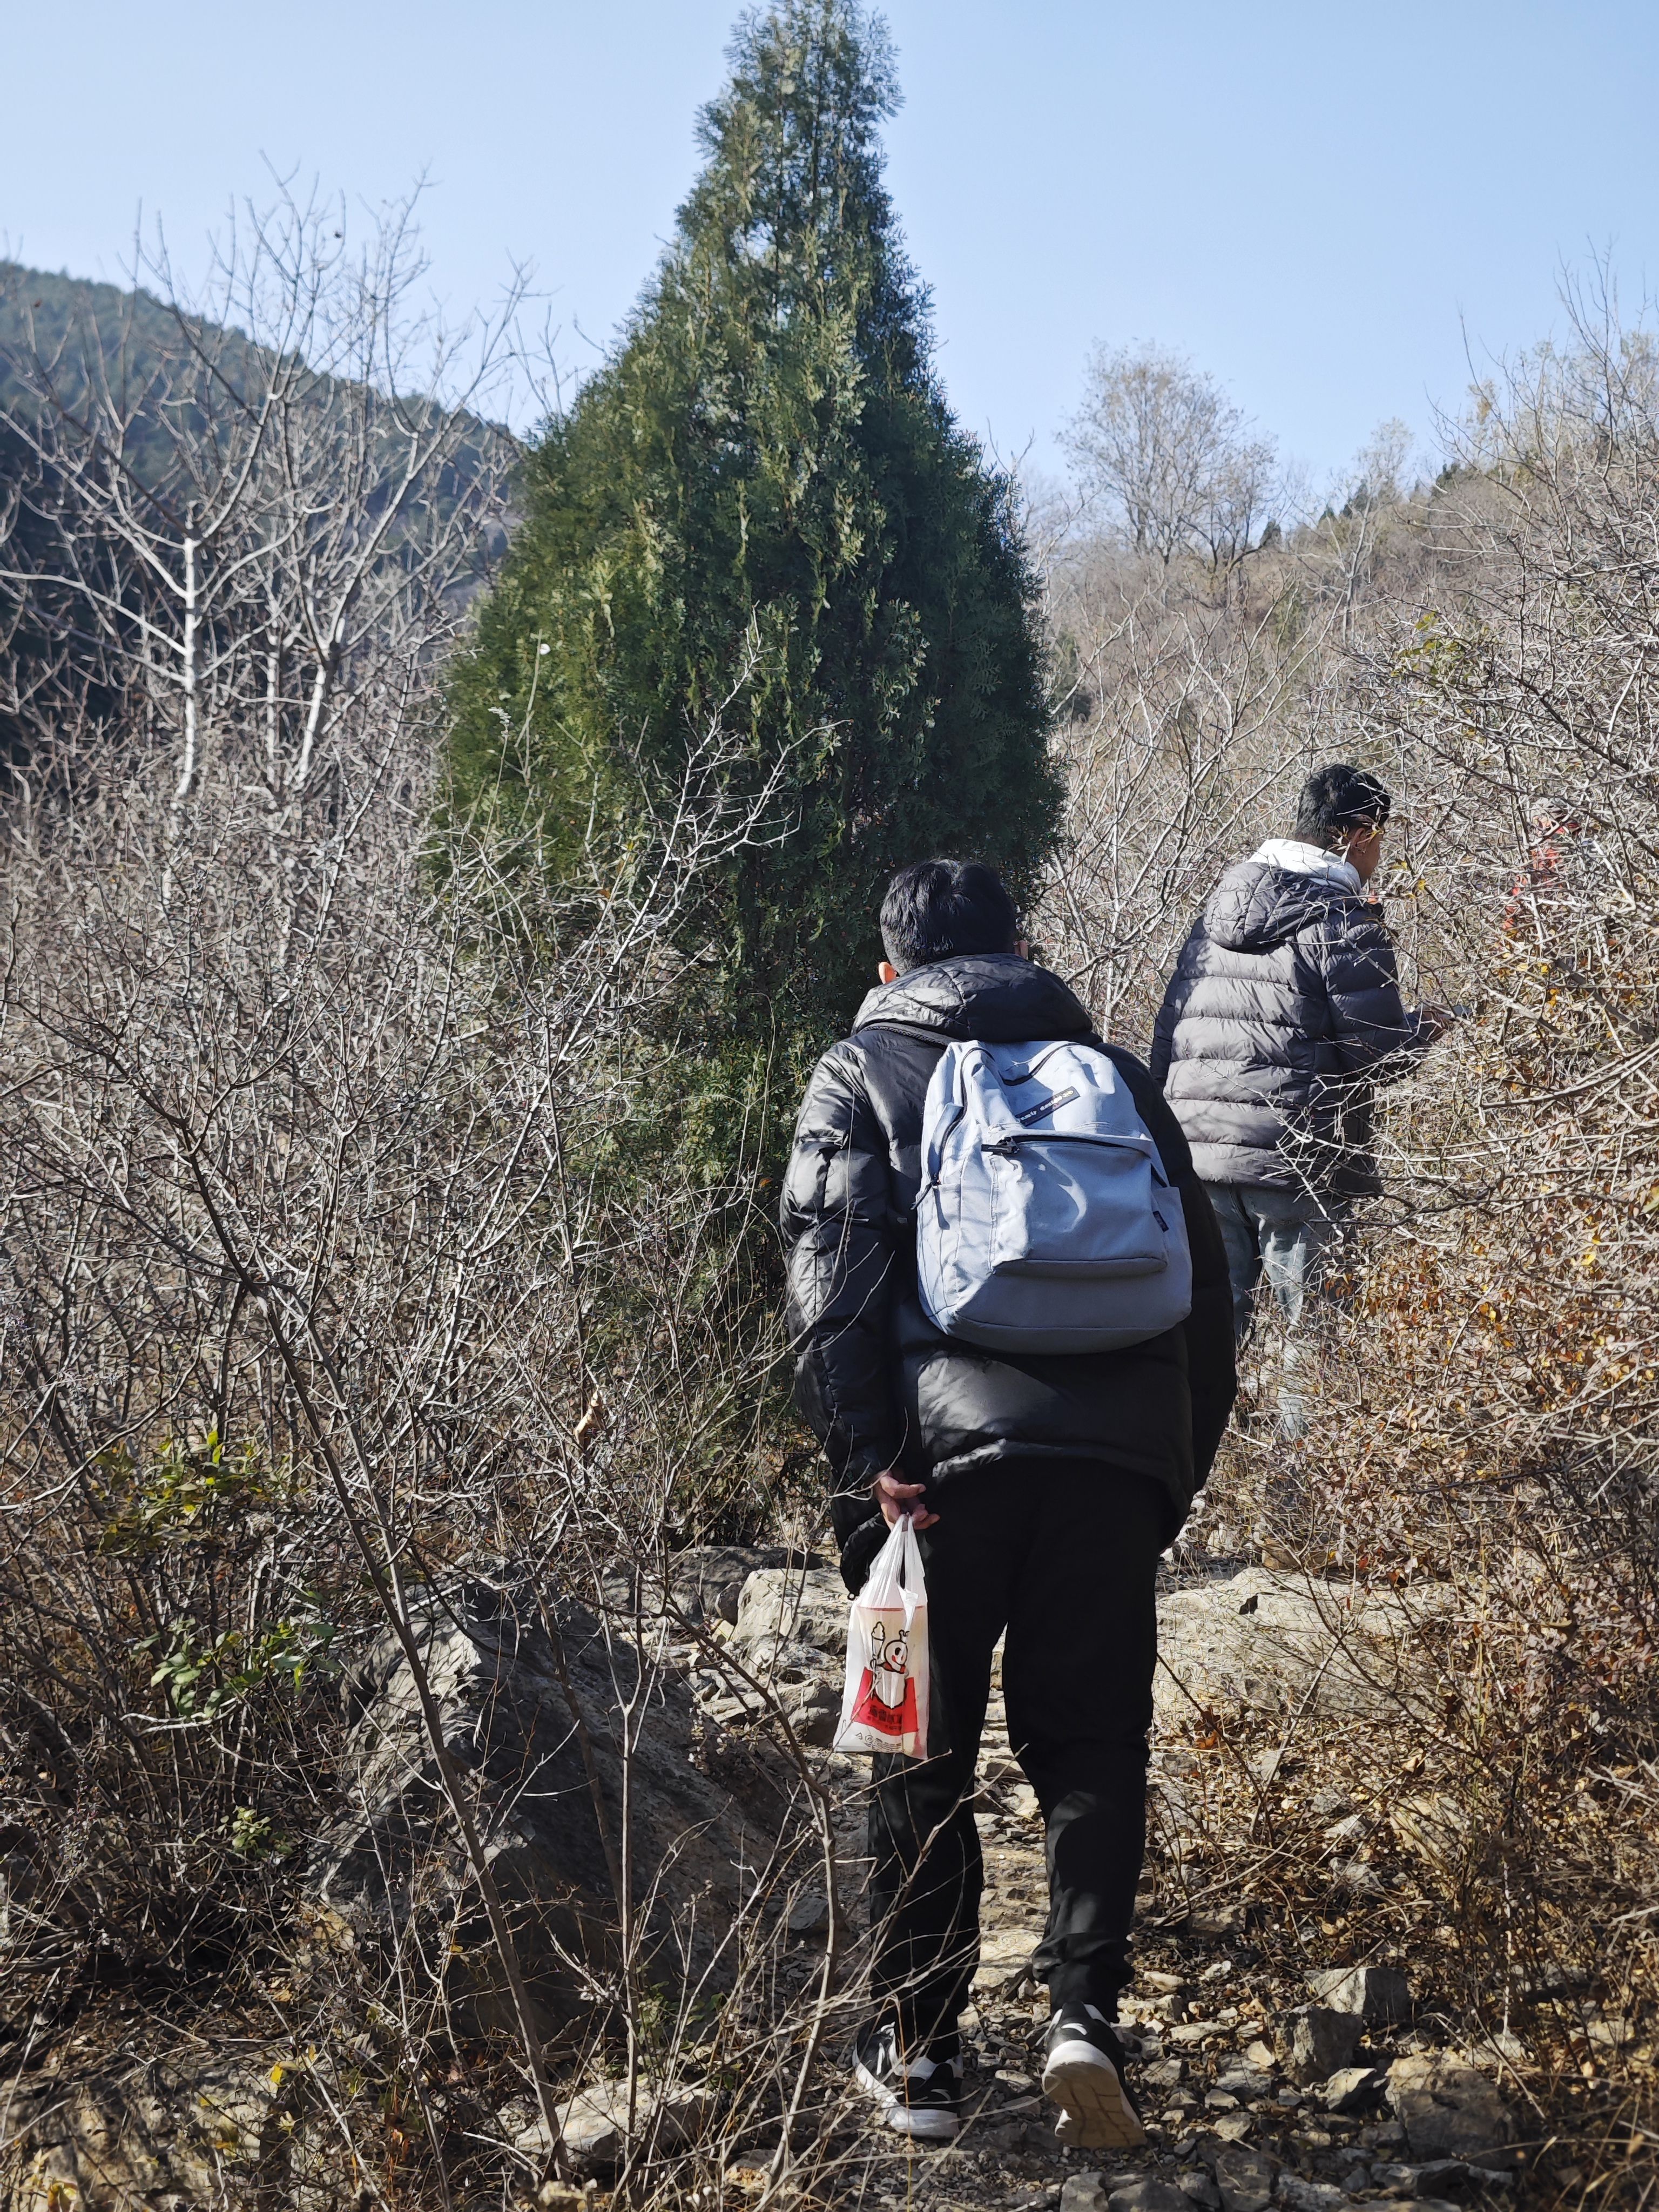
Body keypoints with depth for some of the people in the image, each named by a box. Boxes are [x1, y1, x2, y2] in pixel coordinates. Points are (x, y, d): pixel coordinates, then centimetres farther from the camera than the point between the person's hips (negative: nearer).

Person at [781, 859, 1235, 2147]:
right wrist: (1181, 1471, 20)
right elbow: (1206, 1282, 17)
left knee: (922, 1754, 10)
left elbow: (833, 1271, -3)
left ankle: (919, 2053, 16)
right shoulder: (1117, 1074, 21)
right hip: (1120, 1455, 2)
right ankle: (1084, 2005, -4)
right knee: (1091, 1743, 13)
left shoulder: (862, 1073, 13)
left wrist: (869, 1456, -7)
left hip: (942, 1451, -2)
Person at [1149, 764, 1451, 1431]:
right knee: (1314, 1327, 3)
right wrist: (1424, 1027, 10)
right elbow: (1375, 1051, -11)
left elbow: (1168, 1031, 15)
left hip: (1199, 1153, 6)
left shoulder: (1218, 908, 14)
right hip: (1301, 1165, -6)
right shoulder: (1345, 920, -8)